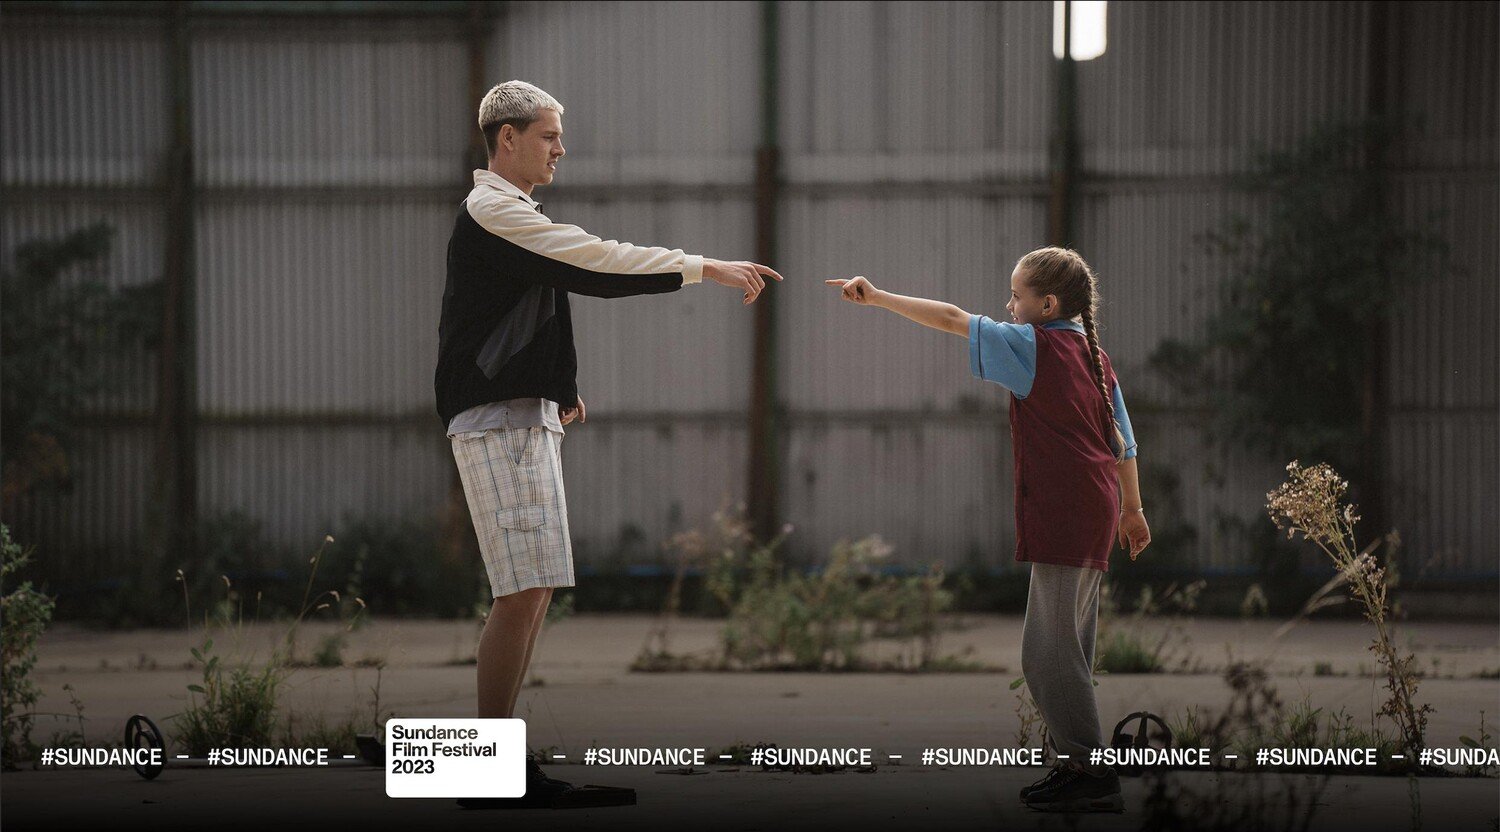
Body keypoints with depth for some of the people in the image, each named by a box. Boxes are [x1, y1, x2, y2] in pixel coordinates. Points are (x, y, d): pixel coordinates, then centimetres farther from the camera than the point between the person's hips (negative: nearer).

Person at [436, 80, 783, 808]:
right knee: (522, 591, -15)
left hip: (524, 415, 11)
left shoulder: (509, 216, 21)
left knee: (532, 591, 9)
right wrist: (706, 269, -16)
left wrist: (558, 389, 19)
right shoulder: (493, 213, -12)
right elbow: (596, 262, -18)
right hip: (499, 421, -11)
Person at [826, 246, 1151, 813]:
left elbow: (955, 320, -11)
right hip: (1094, 513, 9)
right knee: (1063, 652, 14)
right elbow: (1122, 439, 19)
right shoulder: (1093, 355, 15)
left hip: (1063, 512, -9)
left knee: (1048, 653, -8)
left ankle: (1091, 772, -9)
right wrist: (1132, 508, 27)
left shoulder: (1035, 346, -7)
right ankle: (1077, 764, 16)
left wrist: (879, 298, -7)